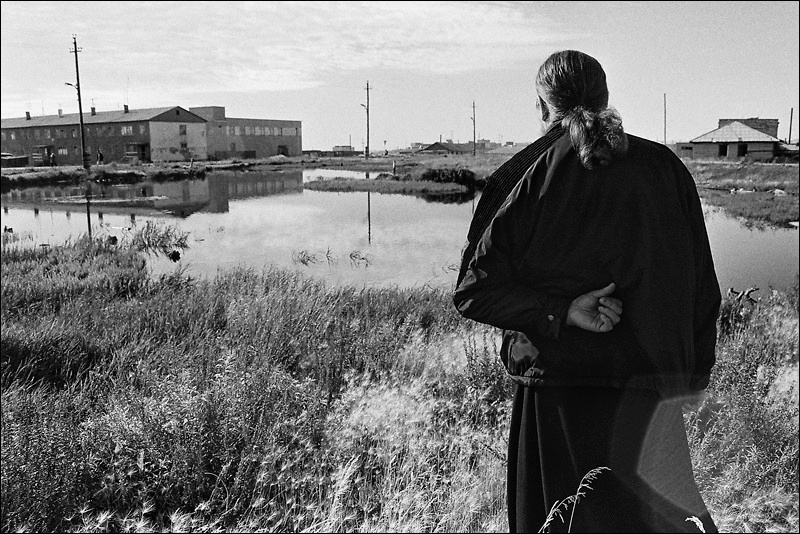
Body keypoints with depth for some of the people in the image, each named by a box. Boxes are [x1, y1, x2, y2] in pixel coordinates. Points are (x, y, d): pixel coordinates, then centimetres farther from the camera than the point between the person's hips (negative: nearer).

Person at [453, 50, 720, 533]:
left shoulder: (524, 177, -6)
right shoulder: (665, 167, -1)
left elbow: (475, 288, -11)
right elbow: (703, 287, 4)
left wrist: (561, 311, -14)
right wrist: (692, 375, 12)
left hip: (558, 392, -2)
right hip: (652, 386, 2)